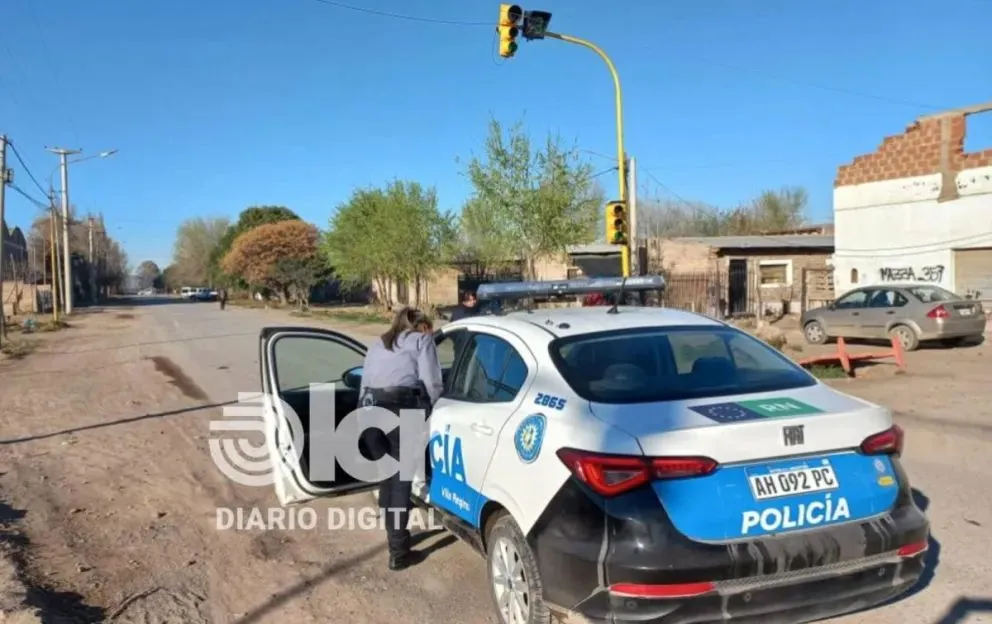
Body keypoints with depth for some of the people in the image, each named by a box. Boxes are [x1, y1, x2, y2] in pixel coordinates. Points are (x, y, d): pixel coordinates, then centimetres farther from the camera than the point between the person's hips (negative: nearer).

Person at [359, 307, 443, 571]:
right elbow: (432, 383, 3)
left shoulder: (377, 345, 31)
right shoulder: (422, 340, 14)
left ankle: (395, 535, 35)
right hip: (401, 409, -6)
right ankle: (398, 552, 3)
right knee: (402, 478, 0)